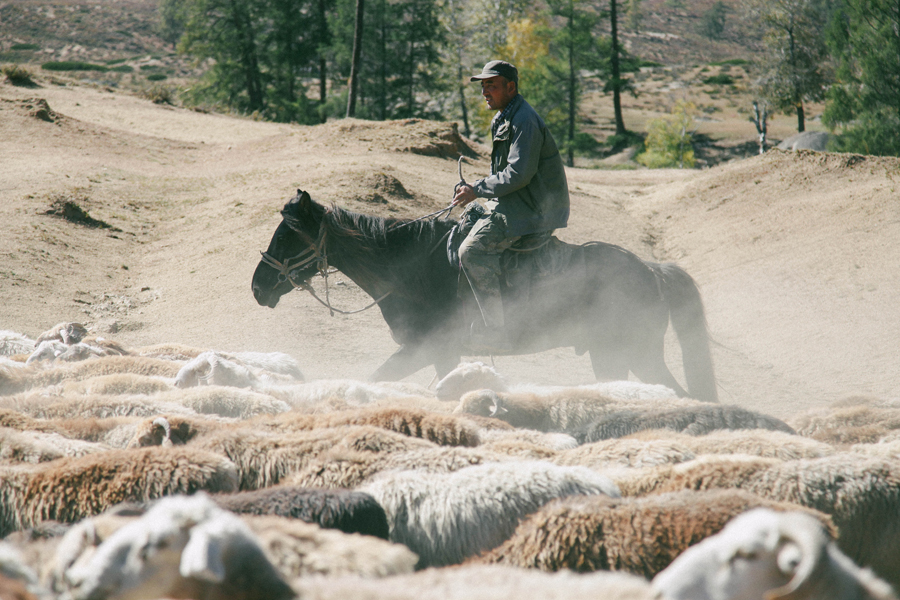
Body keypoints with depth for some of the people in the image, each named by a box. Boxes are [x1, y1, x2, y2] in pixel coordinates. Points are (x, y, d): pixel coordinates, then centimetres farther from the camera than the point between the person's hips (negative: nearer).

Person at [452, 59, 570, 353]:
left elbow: (518, 174, -24)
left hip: (534, 208, -11)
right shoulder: (502, 119, 17)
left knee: (473, 250, -22)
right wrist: (478, 191, 14)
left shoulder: (524, 120, -17)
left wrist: (478, 189, -17)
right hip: (515, 202, 11)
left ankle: (499, 329, -24)